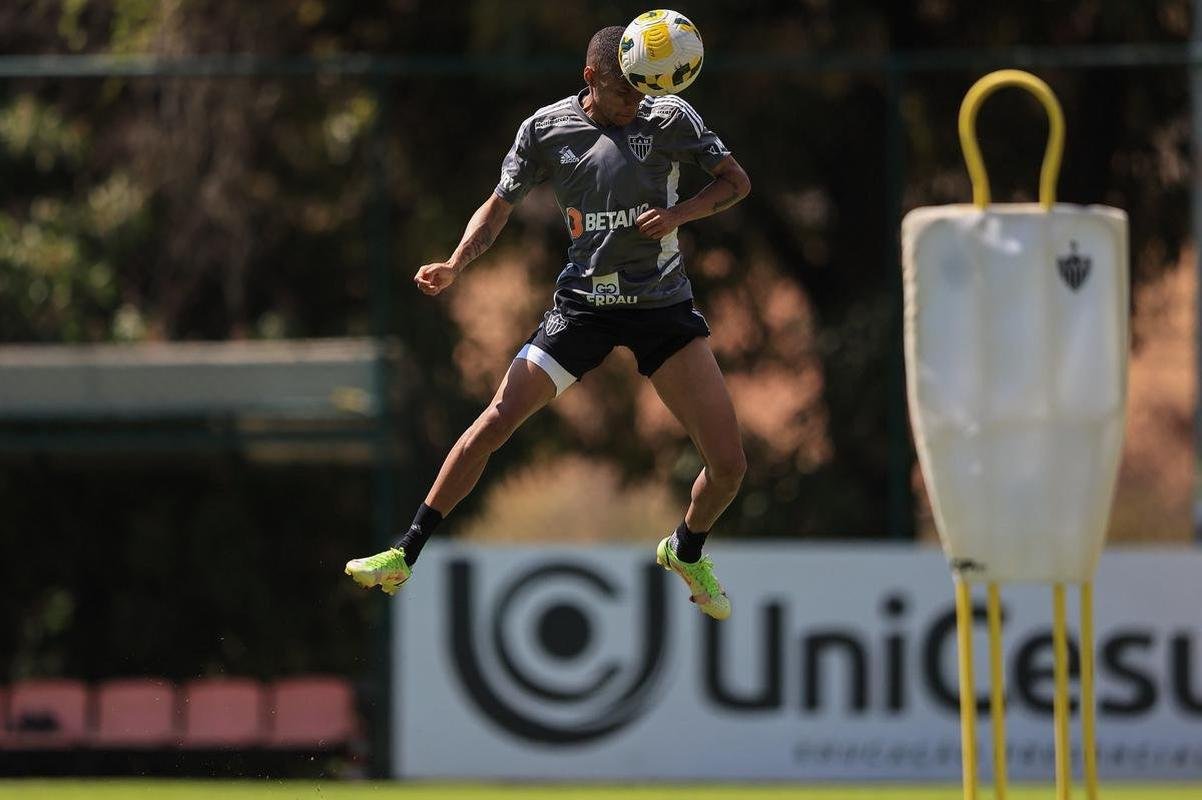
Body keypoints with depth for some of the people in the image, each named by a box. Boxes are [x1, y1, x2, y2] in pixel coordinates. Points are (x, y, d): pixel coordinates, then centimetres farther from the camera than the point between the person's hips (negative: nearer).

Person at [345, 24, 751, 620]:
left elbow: (736, 182, 3)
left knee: (728, 465, -8)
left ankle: (686, 550, 25)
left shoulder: (670, 118, -5)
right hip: (583, 301, 0)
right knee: (494, 424, -10)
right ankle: (405, 555, 1)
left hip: (663, 307, 0)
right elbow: (499, 207, 7)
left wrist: (680, 213, -16)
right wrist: (454, 266, -10)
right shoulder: (547, 129, -3)